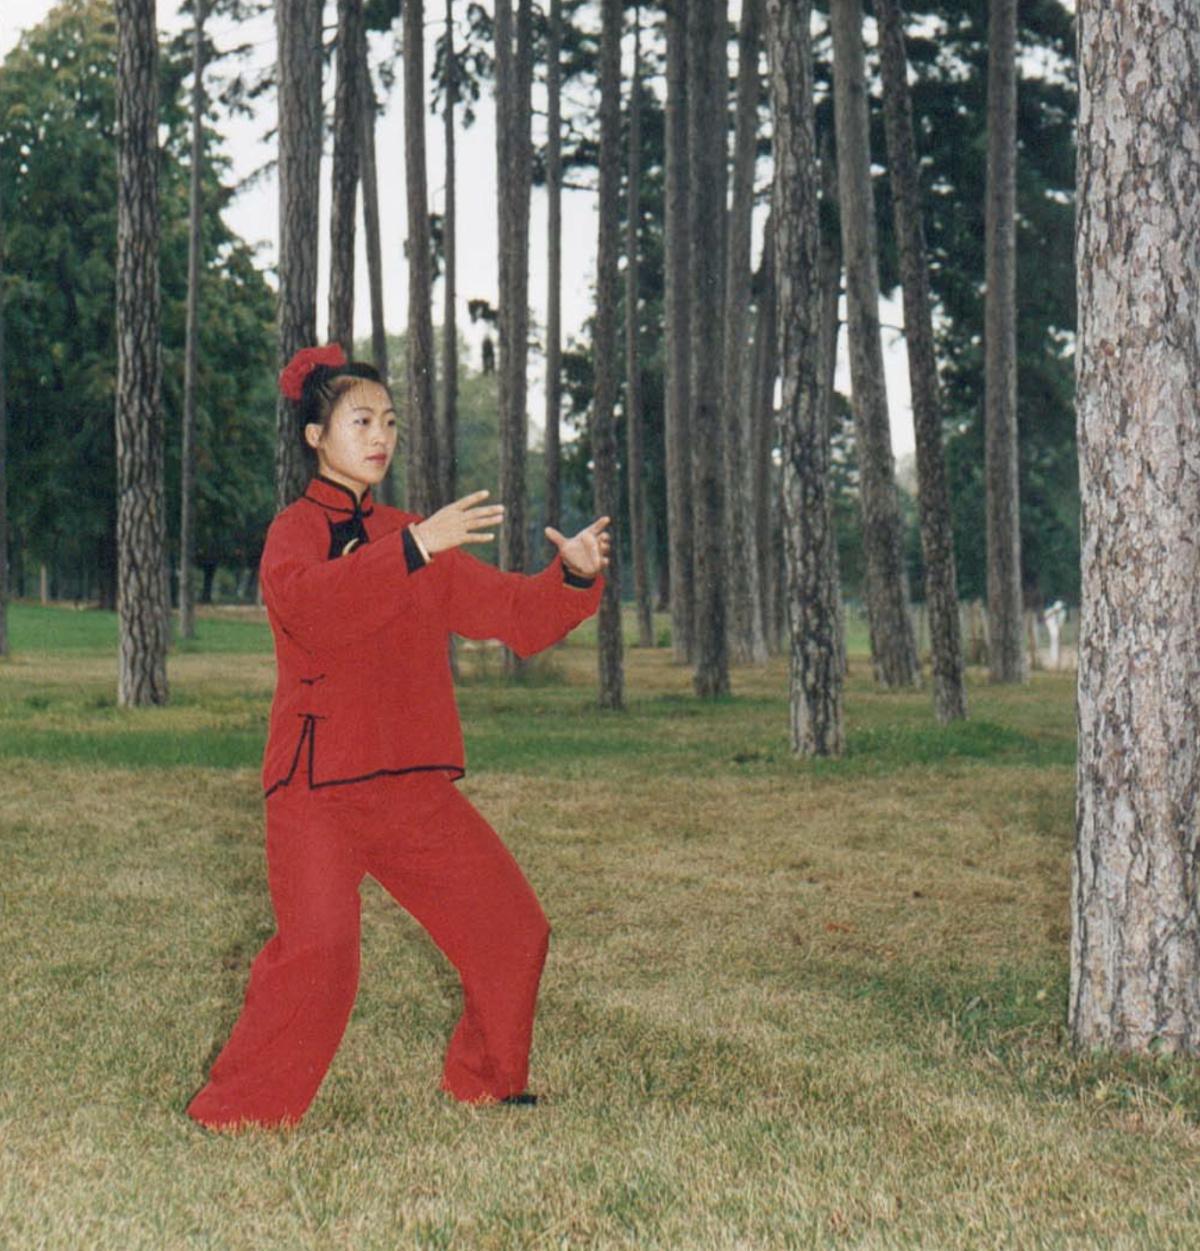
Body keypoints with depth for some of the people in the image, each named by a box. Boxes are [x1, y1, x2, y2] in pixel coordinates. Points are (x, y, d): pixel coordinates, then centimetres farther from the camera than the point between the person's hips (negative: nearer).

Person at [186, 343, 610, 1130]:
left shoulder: (414, 539, 17)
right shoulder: (298, 530, -2)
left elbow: (514, 613, 17)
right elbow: (307, 602, -26)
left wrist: (574, 576, -3)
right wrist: (415, 547, -35)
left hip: (417, 785, 7)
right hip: (318, 785, -6)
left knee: (512, 930, 7)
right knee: (318, 950, -22)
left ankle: (486, 1083, 27)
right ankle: (233, 1116, -7)